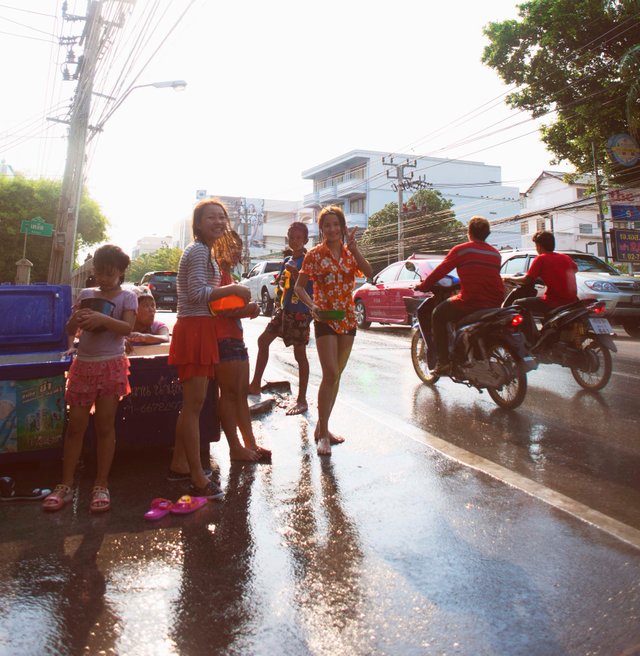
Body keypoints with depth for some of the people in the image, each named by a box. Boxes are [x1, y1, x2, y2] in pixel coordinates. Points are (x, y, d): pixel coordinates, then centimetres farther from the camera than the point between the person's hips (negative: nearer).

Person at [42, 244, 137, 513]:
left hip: (111, 366, -3)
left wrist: (103, 319, -31)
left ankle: (101, 486, 10)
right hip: (83, 365, 3)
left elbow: (127, 328, -15)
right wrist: (76, 320, -16)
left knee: (105, 425, 2)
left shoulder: (127, 297, 0)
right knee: (75, 426, 5)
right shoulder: (86, 294, 11)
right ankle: (65, 485, 14)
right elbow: (70, 330, 8)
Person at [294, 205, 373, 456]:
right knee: (331, 374, -13)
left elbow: (369, 273, -11)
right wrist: (312, 306, -18)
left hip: (347, 319, 5)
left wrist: (353, 246, -18)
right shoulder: (315, 254, -3)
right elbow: (299, 287, -2)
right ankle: (323, 434, -3)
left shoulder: (349, 252, 7)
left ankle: (322, 428, 22)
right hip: (325, 318, -5)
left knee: (336, 376, 9)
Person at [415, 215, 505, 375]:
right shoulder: (495, 253, 14)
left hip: (471, 301, -6)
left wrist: (422, 286, 14)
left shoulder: (461, 250, -2)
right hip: (495, 305, 6)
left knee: (438, 315, 12)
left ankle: (442, 361, 4)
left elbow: (440, 271, -1)